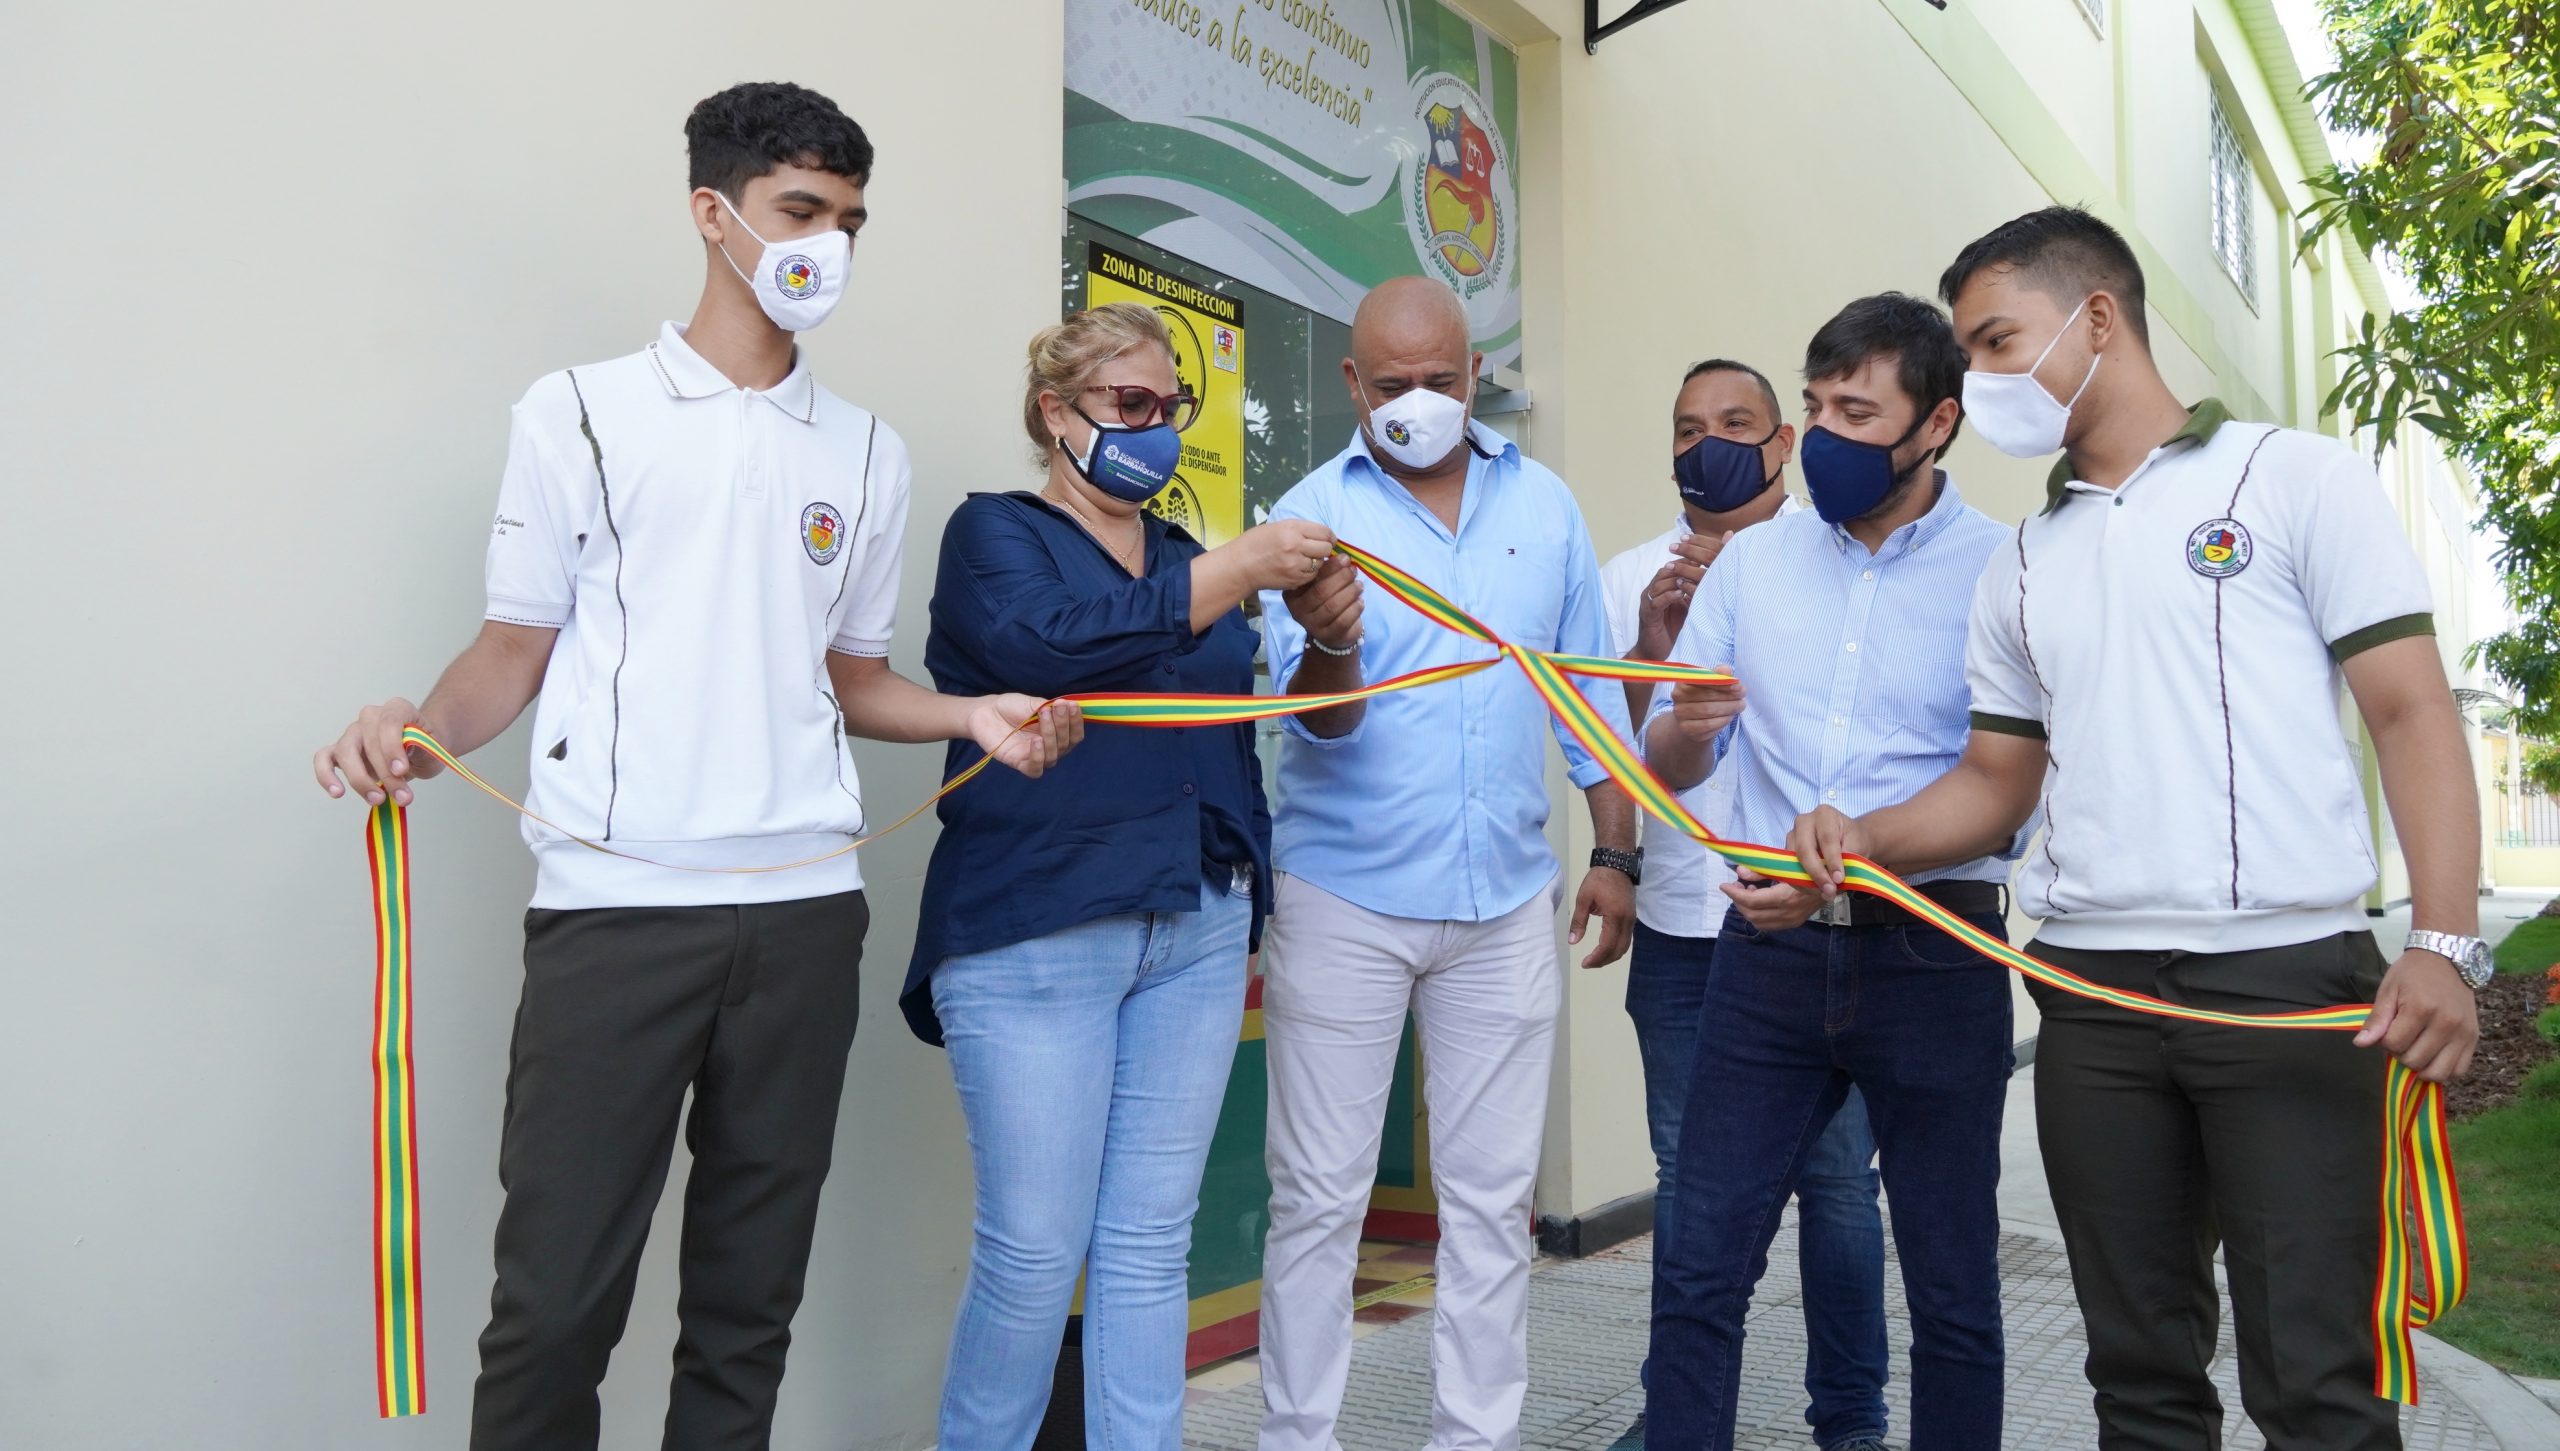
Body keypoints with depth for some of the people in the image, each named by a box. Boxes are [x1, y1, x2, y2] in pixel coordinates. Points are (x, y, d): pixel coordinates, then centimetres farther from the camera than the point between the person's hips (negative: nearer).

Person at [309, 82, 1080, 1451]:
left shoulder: (866, 453, 14)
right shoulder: (583, 413, 6)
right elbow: (517, 646, 7)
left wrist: (974, 714, 1)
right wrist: (422, 730, -13)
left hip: (802, 906, 3)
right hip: (613, 902, -3)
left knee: (750, 1294, 9)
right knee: (555, 1300, -2)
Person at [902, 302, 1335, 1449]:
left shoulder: (1184, 558, 17)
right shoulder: (995, 534, 2)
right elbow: (1050, 642, -20)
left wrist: (1249, 880, 20)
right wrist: (1237, 570, -20)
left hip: (1198, 933, 5)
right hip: (1036, 932, -5)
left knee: (1151, 1244, 7)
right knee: (1035, 1250, -1)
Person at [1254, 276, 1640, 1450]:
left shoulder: (1544, 504, 5)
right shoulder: (1313, 513, -4)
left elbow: (1587, 690, 12)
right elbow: (1319, 722, -12)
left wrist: (1615, 853, 9)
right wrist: (1327, 646, -33)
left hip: (1505, 899, 3)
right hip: (1344, 899, -2)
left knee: (1491, 1198, 11)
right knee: (1320, 1198, 6)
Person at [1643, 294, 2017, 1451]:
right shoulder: (1753, 560, 7)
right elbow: (1670, 770, 7)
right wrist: (1683, 726, -16)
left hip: (1935, 953, -2)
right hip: (1770, 947, 2)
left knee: (1952, 1288, 11)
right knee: (1700, 1268, 3)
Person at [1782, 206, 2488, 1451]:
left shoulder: (2296, 478, 2)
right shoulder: (2023, 566, 16)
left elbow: (2411, 711, -4)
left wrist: (2443, 945, -15)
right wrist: (1864, 836, -2)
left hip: (2286, 976, -4)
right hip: (2091, 994, 5)